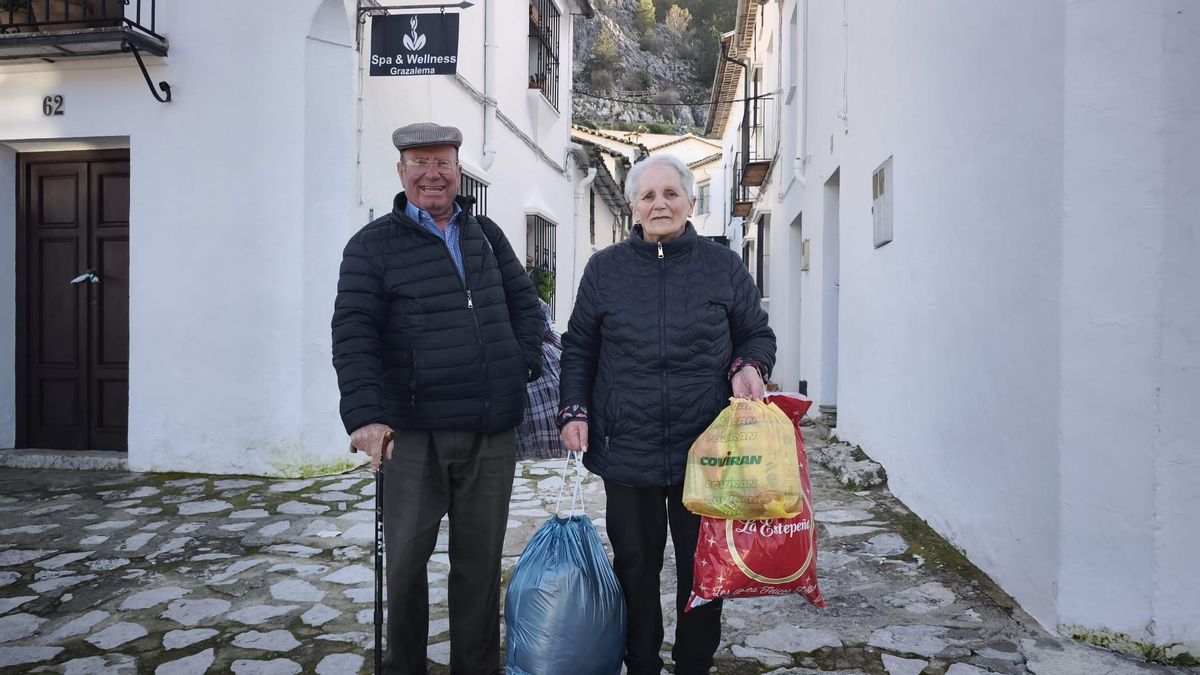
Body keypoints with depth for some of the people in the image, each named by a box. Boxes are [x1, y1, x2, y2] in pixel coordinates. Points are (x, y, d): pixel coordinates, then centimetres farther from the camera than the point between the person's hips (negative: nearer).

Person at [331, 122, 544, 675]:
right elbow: (353, 335, -8)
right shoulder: (373, 245, 1)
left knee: (480, 561, 11)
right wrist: (364, 415, -19)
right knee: (406, 560, 7)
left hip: (491, 432, 3)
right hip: (413, 435, -3)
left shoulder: (487, 235, 14)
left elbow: (524, 304, 20)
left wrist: (526, 366, 5)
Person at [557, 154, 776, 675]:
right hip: (626, 451, 1)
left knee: (702, 566, 12)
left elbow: (757, 335, 13)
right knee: (635, 568, 11)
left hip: (705, 451, 0)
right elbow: (579, 348, 12)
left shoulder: (724, 267, 4)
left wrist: (748, 368, -9)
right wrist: (573, 411, 1)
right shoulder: (605, 269, 6)